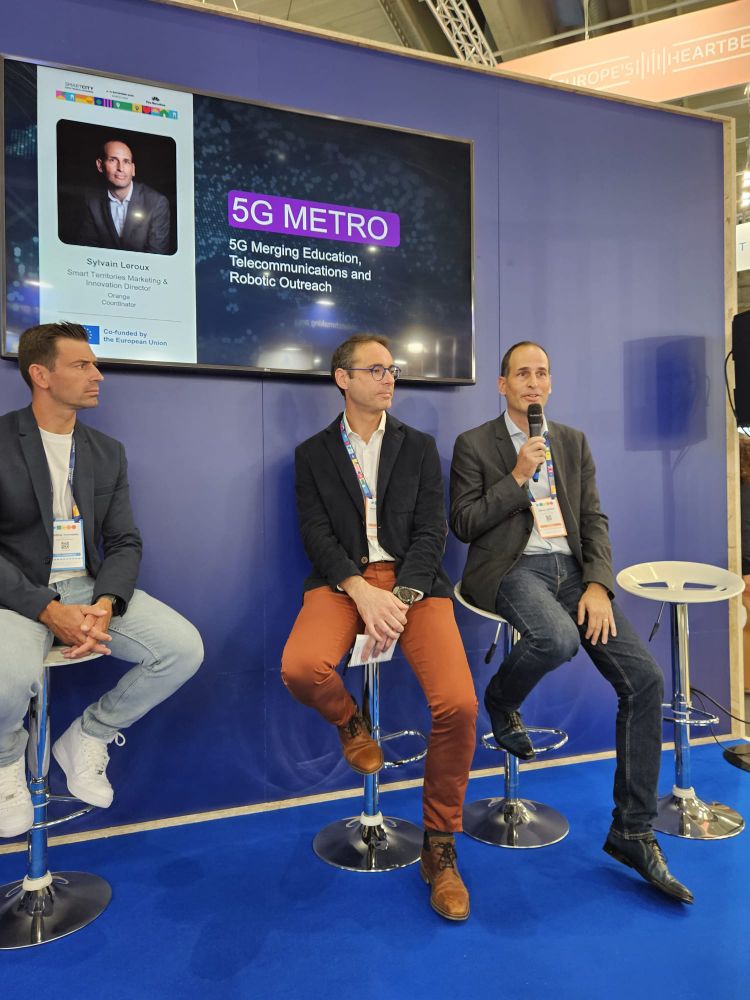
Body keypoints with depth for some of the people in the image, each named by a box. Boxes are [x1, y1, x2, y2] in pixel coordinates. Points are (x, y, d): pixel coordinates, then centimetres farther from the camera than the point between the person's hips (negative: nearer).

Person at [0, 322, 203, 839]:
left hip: (90, 587, 5)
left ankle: (87, 738, 8)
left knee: (185, 648, -17)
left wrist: (105, 605, -14)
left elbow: (124, 542, 6)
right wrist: (50, 612, -22)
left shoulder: (108, 452, 11)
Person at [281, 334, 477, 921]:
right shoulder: (313, 454, 12)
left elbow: (431, 531, 3)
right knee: (301, 670, -32)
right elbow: (317, 534, 2)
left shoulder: (420, 447, 13)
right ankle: (350, 722, 7)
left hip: (412, 579, 1)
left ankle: (439, 846, 3)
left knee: (459, 704, -21)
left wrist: (400, 597, -14)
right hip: (343, 578, 0)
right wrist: (362, 592, -16)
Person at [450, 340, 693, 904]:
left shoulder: (573, 442, 16)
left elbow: (594, 520, 10)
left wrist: (598, 584, -6)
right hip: (511, 568, -4)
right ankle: (501, 700, 2)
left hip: (571, 568, 5)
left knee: (644, 679, -11)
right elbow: (463, 524, -3)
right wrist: (518, 476, -13)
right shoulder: (475, 444, 4)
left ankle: (632, 831, 4)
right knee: (557, 639, -36)